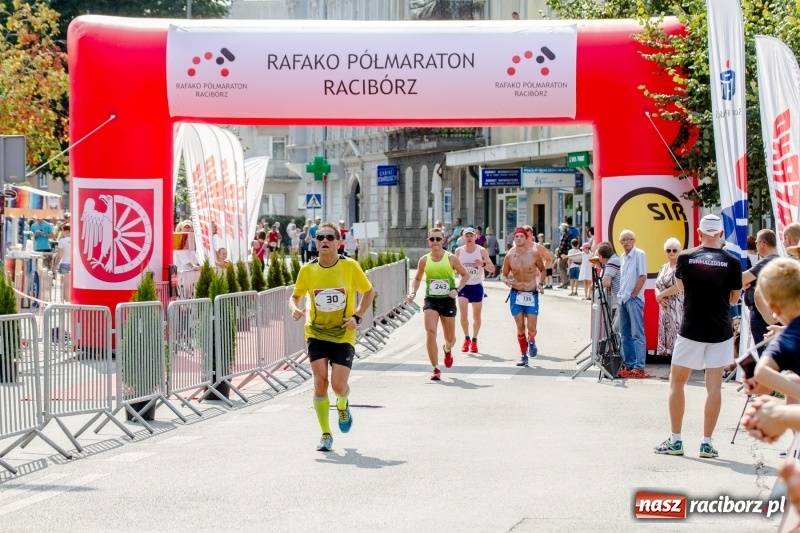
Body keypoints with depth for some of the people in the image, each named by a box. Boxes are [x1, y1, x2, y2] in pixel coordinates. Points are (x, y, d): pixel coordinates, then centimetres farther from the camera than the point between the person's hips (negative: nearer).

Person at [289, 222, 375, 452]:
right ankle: (325, 434, 6)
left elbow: (369, 291, 5)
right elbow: (295, 296, 10)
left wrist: (357, 316, -8)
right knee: (320, 381, -8)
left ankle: (343, 405, 29)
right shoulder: (307, 270, -3)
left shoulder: (350, 266, -8)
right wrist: (295, 308, -13)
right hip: (316, 333, 1)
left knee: (338, 385, -10)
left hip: (344, 335, -1)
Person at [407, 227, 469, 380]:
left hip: (447, 300, 0)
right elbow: (417, 278, 16)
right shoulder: (424, 260, 2)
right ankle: (435, 369, -9)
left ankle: (447, 350, 50)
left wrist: (457, 289, -9)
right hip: (430, 300, 0)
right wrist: (413, 292, -1)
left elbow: (465, 275, 5)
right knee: (430, 333, -17)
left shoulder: (451, 258, -4)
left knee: (450, 338, 11)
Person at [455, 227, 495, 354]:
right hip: (463, 286, 0)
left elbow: (492, 269, -7)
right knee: (463, 315, -12)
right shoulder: (459, 251, -1)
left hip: (477, 286, 0)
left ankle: (474, 340, 25)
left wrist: (483, 264, -25)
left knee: (476, 317, 8)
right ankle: (466, 338, 7)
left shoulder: (482, 251, -6)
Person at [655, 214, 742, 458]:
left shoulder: (685, 258, -5)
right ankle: (707, 443, 6)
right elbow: (734, 298, 6)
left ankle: (675, 441, 10)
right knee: (714, 385, 6)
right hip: (720, 332, 1)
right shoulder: (732, 262, -5)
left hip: (691, 330, -1)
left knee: (677, 383, 10)